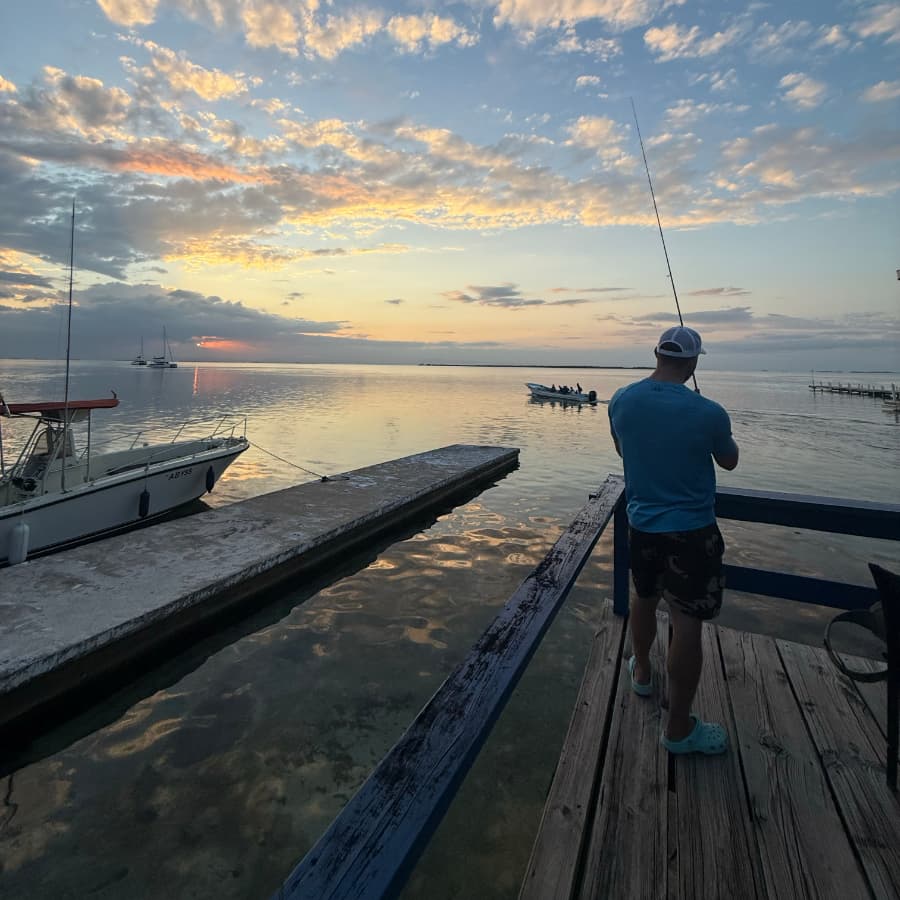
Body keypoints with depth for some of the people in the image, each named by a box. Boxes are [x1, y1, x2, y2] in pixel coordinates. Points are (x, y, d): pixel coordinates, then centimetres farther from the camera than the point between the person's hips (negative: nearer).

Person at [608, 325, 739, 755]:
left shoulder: (621, 400, -5)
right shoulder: (708, 413, -18)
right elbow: (729, 461, 2)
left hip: (640, 524, 6)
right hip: (690, 531, -5)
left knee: (644, 598, 26)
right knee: (687, 624, 3)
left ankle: (641, 671, 48)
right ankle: (679, 729, 15)